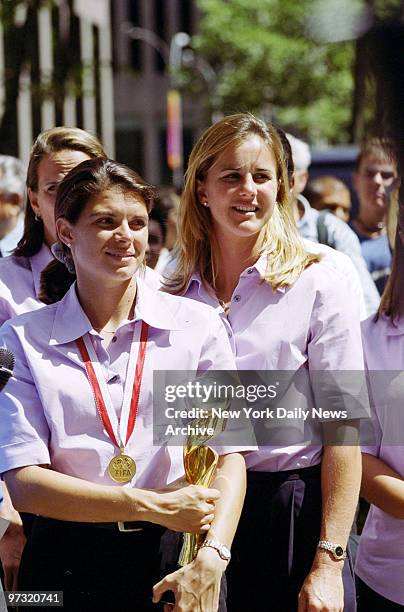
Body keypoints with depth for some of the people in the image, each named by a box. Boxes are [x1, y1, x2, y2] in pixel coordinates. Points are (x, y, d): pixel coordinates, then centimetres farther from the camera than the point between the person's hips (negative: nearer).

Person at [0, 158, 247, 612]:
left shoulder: (198, 325, 0)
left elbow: (229, 457, -5)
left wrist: (211, 559, -20)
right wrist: (152, 506, -16)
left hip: (175, 561, 1)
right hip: (67, 564, 0)